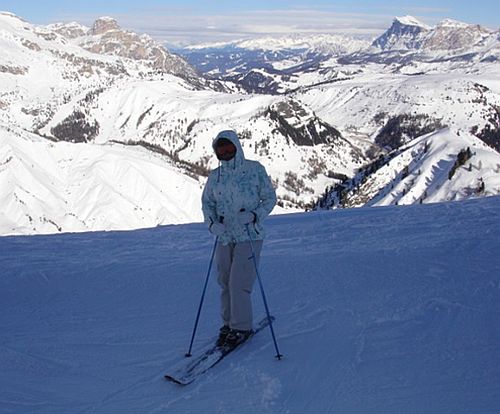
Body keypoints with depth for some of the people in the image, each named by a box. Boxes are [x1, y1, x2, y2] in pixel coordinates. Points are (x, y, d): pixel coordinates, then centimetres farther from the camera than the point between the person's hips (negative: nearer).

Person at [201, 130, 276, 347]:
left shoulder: (254, 169, -5)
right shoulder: (215, 176, 5)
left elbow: (270, 198, -1)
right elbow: (207, 202, 13)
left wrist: (253, 216, -17)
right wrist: (212, 223, -6)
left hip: (249, 236, -4)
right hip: (224, 237, 5)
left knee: (239, 282, -9)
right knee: (225, 282, 10)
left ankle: (242, 327, 7)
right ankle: (229, 323, 26)